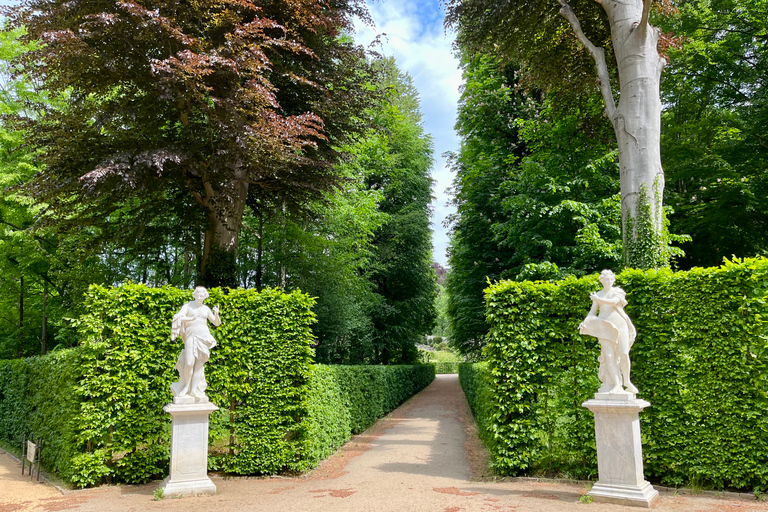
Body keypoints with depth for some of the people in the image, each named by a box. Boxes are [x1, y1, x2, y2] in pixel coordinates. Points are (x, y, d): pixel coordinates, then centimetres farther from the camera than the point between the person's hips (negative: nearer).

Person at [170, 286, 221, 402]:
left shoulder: (206, 309, 15)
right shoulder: (187, 306, 6)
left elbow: (217, 323, 15)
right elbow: (179, 318, -9)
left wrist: (216, 314, -5)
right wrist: (192, 318, -22)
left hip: (203, 337, 3)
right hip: (191, 336, -3)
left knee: (199, 363, -1)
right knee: (189, 363, -16)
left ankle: (194, 390, 1)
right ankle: (186, 386, 5)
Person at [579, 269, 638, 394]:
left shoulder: (618, 291, 8)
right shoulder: (597, 295, 15)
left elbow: (614, 301, -14)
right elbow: (592, 313, 9)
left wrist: (599, 299, -24)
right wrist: (584, 322, -9)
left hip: (620, 325, -1)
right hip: (605, 328, 1)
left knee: (624, 354, -11)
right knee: (609, 355, -10)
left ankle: (627, 381, 11)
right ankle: (616, 385, -9)